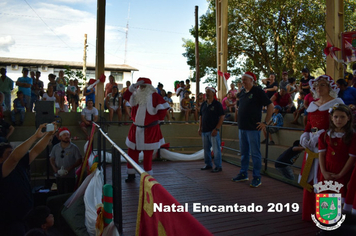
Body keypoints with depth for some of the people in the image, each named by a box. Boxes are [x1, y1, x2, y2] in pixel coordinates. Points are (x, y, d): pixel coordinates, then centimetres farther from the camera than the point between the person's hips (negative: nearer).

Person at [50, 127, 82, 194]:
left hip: (70, 176, -3)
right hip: (59, 175, 3)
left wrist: (70, 168, -17)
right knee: (60, 194, 10)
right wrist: (54, 168, -6)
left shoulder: (74, 148, -4)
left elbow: (79, 161, -5)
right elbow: (51, 159, 12)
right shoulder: (55, 147, 6)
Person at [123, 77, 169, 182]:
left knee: (147, 154, 1)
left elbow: (163, 107, -12)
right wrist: (134, 85, -9)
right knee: (132, 152, 10)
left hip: (150, 130, -6)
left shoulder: (154, 96, -7)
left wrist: (158, 119, -5)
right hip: (136, 129, 6)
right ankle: (131, 174, 25)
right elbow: (126, 95, -1)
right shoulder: (137, 95, 9)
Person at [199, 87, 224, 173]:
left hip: (213, 131, -6)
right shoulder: (203, 104, 13)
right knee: (206, 149, 14)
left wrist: (216, 129, -16)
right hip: (204, 130, 7)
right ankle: (208, 164, 27)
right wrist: (200, 128, 10)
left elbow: (222, 117, -10)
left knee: (216, 149, -4)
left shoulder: (217, 104, -6)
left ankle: (218, 166, 5)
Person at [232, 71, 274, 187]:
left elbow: (270, 106, -10)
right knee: (244, 152, 15)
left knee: (255, 153, -2)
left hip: (253, 128, -7)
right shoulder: (242, 92, 12)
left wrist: (265, 122, -12)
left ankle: (257, 178, 7)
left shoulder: (258, 91, -7)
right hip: (242, 127, 7)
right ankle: (243, 174, 26)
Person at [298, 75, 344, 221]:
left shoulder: (336, 103, -3)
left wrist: (320, 136, -20)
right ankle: (309, 212, 20)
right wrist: (305, 136, 2)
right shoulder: (313, 105, 17)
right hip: (311, 146, 6)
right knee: (309, 177, 9)